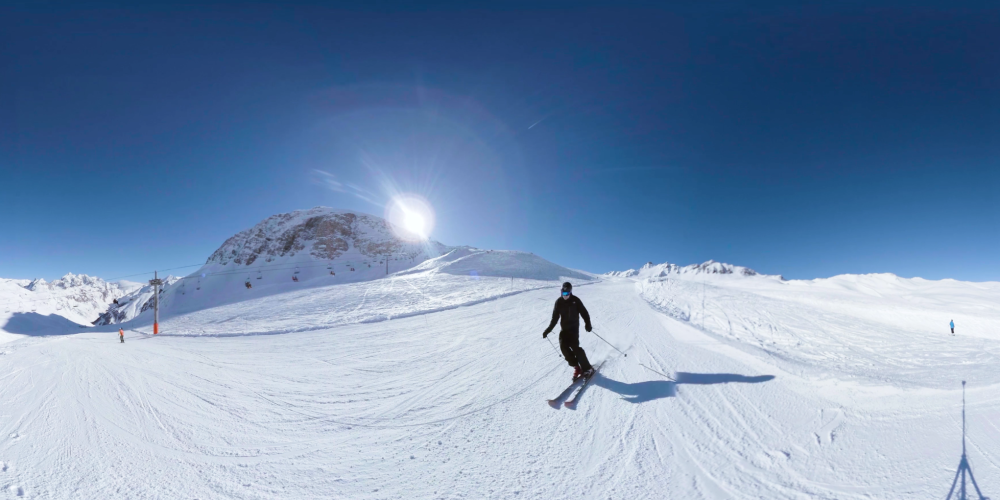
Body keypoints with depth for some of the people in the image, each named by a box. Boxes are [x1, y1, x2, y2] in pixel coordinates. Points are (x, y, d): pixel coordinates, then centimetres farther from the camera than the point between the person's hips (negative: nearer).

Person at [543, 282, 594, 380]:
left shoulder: (575, 300, -8)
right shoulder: (559, 302, 2)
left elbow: (584, 312, -8)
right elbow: (555, 318, 8)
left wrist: (587, 324, -25)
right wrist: (548, 330, 5)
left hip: (574, 327, -4)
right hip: (564, 328, 4)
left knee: (574, 347, -17)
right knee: (563, 346, -11)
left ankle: (587, 368, -4)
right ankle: (577, 367, 2)